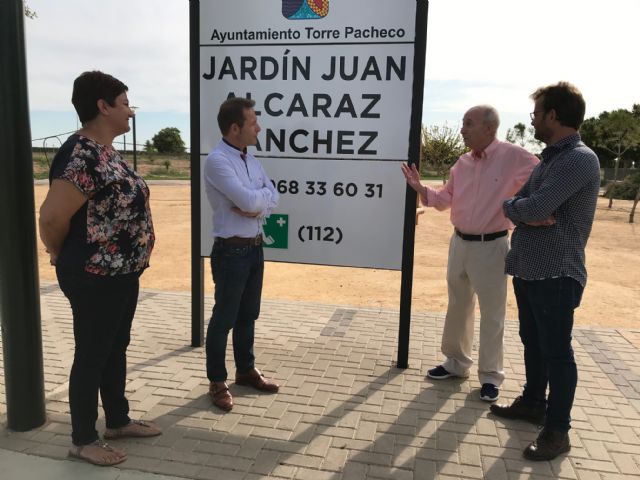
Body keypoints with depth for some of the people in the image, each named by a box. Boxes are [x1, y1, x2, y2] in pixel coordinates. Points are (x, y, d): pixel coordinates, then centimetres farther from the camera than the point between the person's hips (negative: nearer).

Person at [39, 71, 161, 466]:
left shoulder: (108, 151, 9)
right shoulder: (83, 156, -22)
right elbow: (52, 217, -26)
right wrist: (66, 257, -7)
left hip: (123, 272, 9)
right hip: (95, 278, -9)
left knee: (116, 349, 19)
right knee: (92, 356, 6)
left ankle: (119, 422, 37)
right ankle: (83, 440, 24)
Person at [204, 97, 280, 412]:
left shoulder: (251, 159, 10)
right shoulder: (217, 160, -16)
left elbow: (272, 198, 6)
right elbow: (248, 200, -25)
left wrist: (257, 206, -14)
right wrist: (263, 194, -4)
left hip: (255, 247, 8)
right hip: (231, 251, -8)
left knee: (248, 315, 18)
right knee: (224, 318, 4)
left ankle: (246, 370, 34)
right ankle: (217, 382, 19)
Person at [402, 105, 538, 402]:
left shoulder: (515, 158, -13)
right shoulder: (463, 162, 6)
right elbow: (445, 200, 10)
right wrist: (421, 189, -6)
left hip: (491, 247, -6)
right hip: (459, 243, 6)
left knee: (491, 314, 6)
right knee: (457, 307, 17)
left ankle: (490, 375, 22)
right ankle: (456, 362, 34)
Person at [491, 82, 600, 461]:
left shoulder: (580, 160, -17)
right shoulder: (550, 159, 13)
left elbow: (534, 207, -26)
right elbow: (516, 206, 7)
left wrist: (514, 206, -6)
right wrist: (527, 214, -14)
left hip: (556, 274, -9)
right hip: (528, 268, 9)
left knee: (556, 351, 2)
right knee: (532, 342, 19)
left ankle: (558, 430, 15)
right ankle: (533, 402, 36)